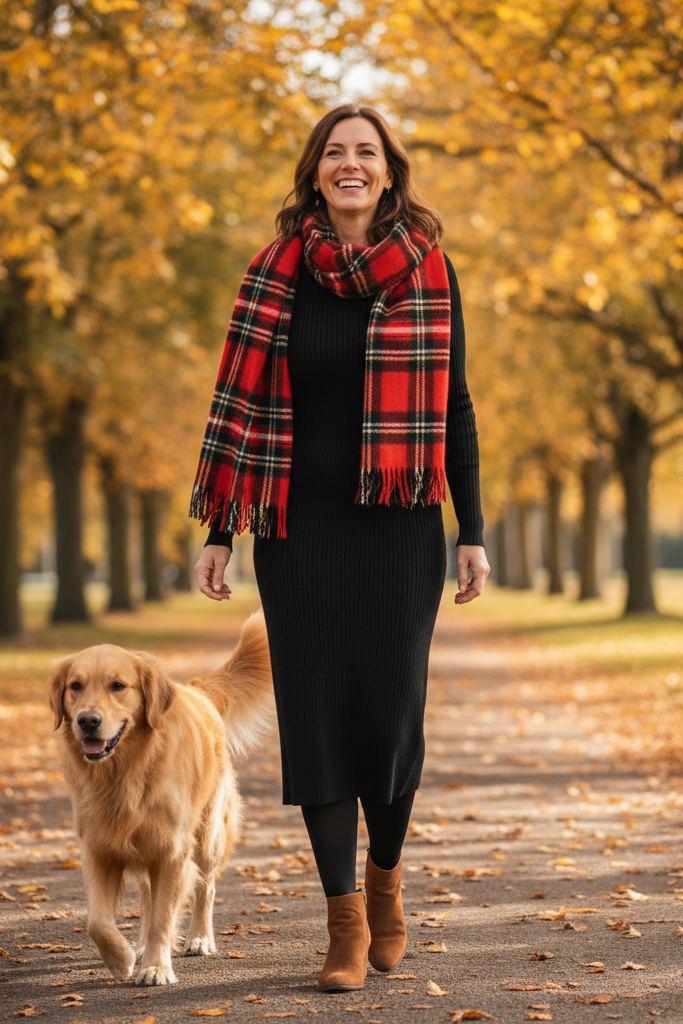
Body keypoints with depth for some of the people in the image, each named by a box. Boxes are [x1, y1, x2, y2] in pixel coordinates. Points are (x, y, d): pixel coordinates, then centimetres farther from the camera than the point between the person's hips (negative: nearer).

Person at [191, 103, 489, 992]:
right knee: (317, 710, -1)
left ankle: (386, 878, 25)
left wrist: (471, 532, 1)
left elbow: (455, 407, 5)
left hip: (399, 526, 0)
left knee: (391, 710, -2)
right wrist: (219, 531, 3)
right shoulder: (277, 274, 4)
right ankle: (346, 920, 7)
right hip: (301, 526, 1)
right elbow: (243, 406, 5)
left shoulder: (430, 271, 4)